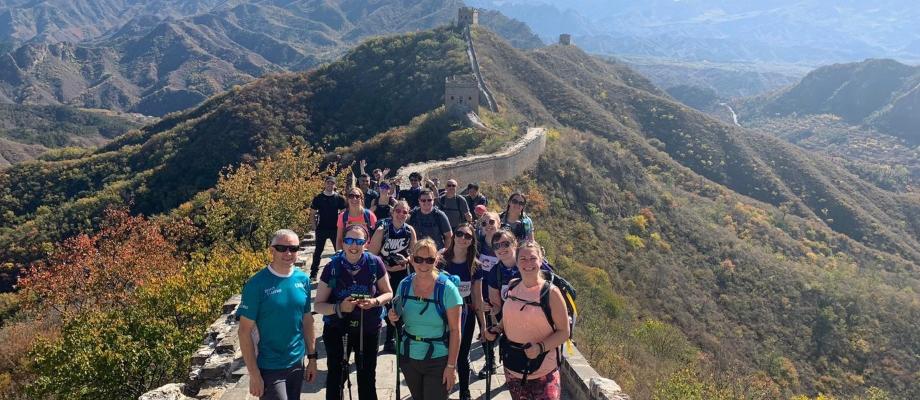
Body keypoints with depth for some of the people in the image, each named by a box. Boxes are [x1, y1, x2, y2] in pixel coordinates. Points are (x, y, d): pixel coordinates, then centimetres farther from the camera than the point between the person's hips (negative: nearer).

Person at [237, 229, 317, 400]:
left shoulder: (303, 279, -2)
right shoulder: (256, 284, -16)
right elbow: (245, 331, -13)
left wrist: (312, 357, 9)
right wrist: (254, 374, -14)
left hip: (297, 364, 5)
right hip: (270, 368, -5)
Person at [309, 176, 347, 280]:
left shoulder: (339, 198, 0)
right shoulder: (318, 198, 0)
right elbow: (312, 214, 5)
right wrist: (315, 227, -3)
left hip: (336, 229, 0)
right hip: (321, 229, 0)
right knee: (318, 251, 6)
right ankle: (314, 273, 13)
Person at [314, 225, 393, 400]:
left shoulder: (375, 263, -14)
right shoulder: (332, 267, -15)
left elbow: (388, 293, -1)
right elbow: (319, 305, -10)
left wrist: (375, 302, -21)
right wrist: (339, 308, -28)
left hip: (369, 330, 1)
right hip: (337, 330, -1)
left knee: (367, 376, 19)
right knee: (336, 376, 10)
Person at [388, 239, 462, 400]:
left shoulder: (447, 288, -17)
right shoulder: (404, 285, -5)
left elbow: (455, 330, -14)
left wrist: (451, 366, -14)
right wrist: (394, 318, -13)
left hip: (437, 361, -4)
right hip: (408, 357, 5)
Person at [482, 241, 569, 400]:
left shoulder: (551, 292, -15)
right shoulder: (513, 286, 0)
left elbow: (564, 332, -11)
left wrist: (540, 347, -25)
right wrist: (497, 329, 0)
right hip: (512, 367, 5)